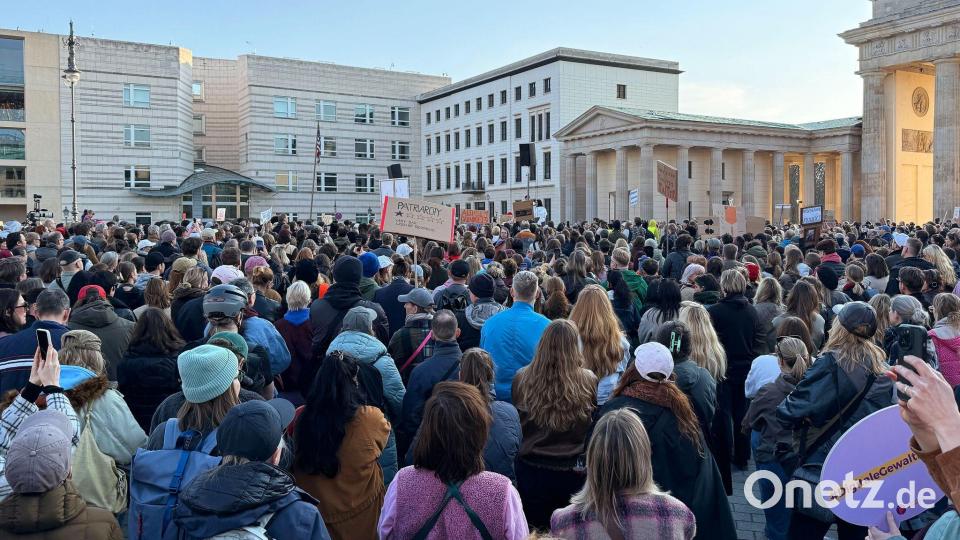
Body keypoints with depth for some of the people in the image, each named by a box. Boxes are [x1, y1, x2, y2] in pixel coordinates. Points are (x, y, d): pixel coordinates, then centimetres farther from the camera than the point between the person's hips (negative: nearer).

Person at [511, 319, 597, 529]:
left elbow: (516, 424, 3)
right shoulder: (589, 381, -15)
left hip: (531, 471, 1)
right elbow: (593, 425, 1)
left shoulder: (521, 378, -12)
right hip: (572, 473, 0)